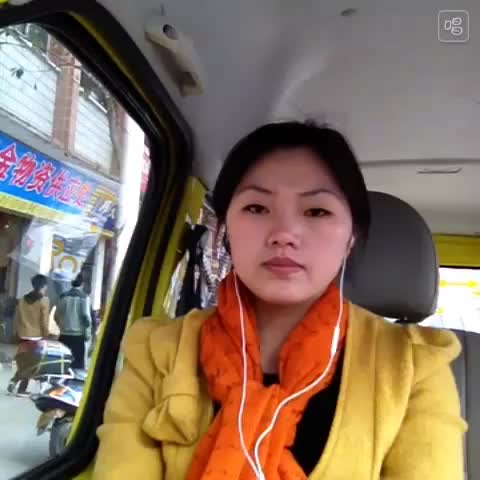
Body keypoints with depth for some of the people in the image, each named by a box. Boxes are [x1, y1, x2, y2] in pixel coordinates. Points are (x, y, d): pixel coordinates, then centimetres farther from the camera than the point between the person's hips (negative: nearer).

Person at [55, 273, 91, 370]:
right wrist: (87, 333, -2)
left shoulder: (63, 296, 5)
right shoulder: (83, 296, -7)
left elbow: (57, 315, 6)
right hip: (78, 335, -4)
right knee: (78, 362, 2)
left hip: (64, 334, 4)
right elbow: (86, 316, -12)